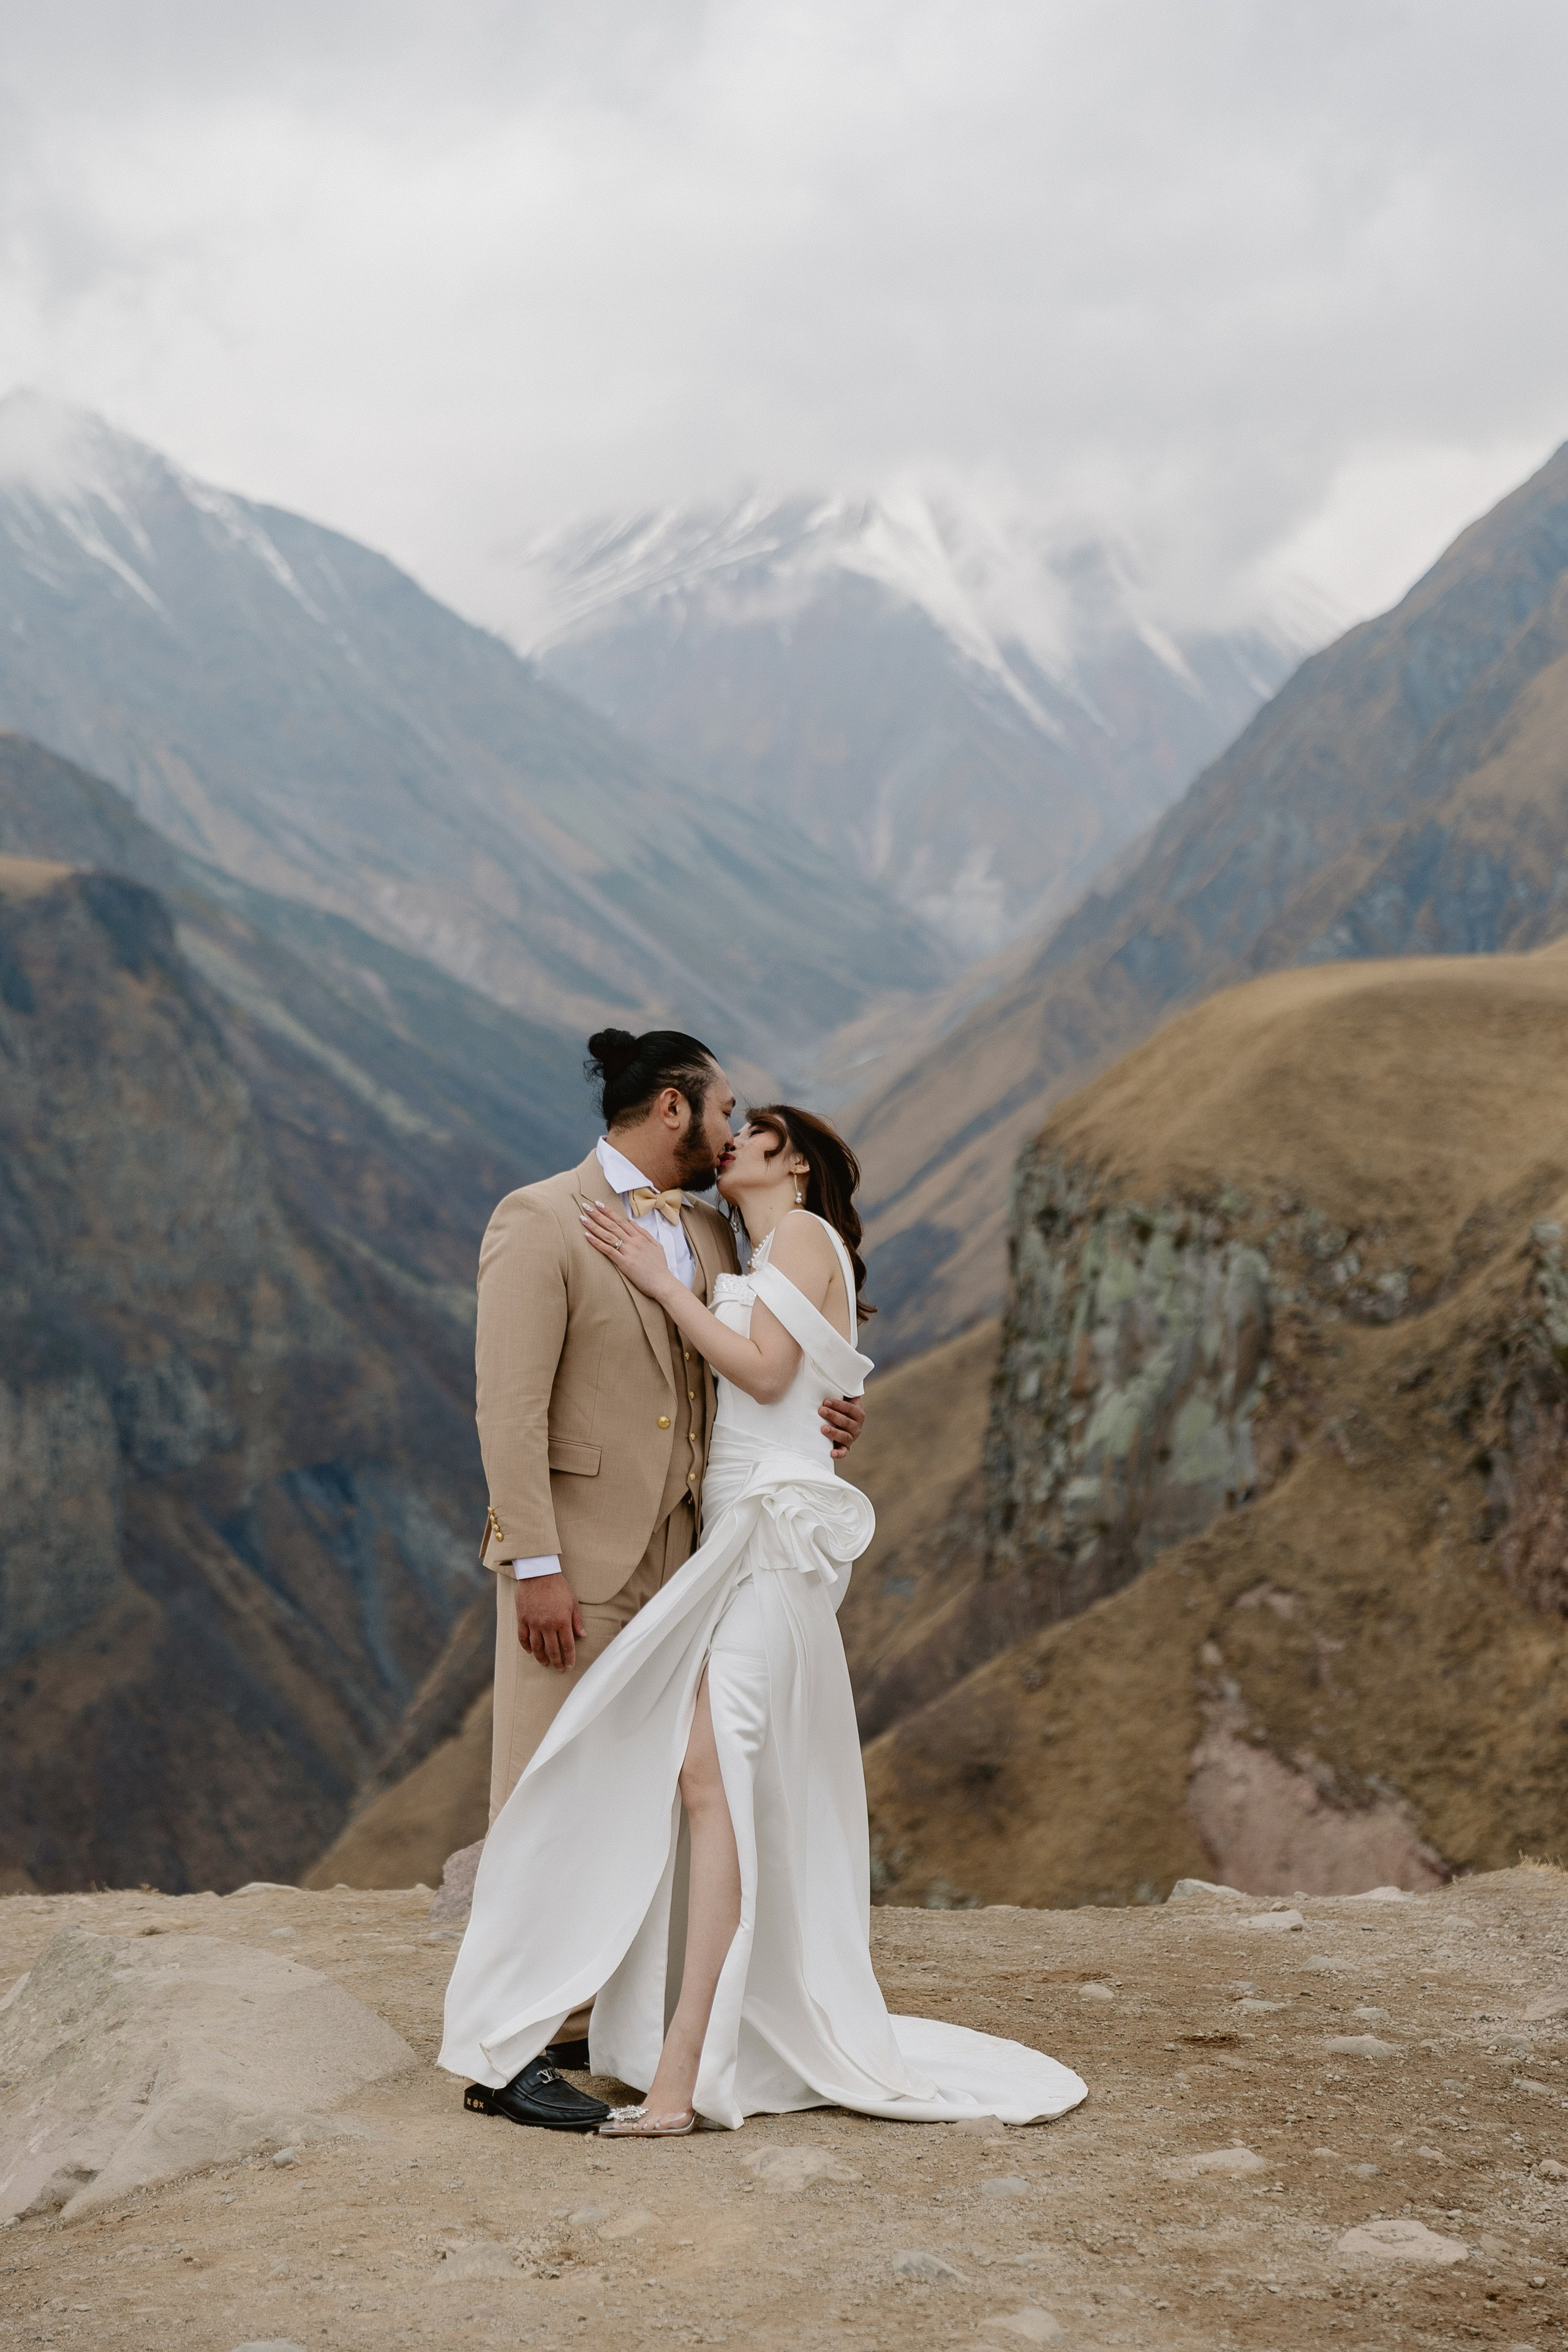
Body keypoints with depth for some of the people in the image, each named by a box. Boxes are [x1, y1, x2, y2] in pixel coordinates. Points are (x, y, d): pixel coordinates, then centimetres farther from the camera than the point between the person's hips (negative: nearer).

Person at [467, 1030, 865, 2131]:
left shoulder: (712, 1234, 13)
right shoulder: (539, 1223, -10)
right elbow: (511, 1406, -15)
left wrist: (826, 1411, 1)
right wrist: (536, 1566, -20)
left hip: (673, 1557, 7)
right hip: (577, 1557, -7)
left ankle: (577, 2024, 20)